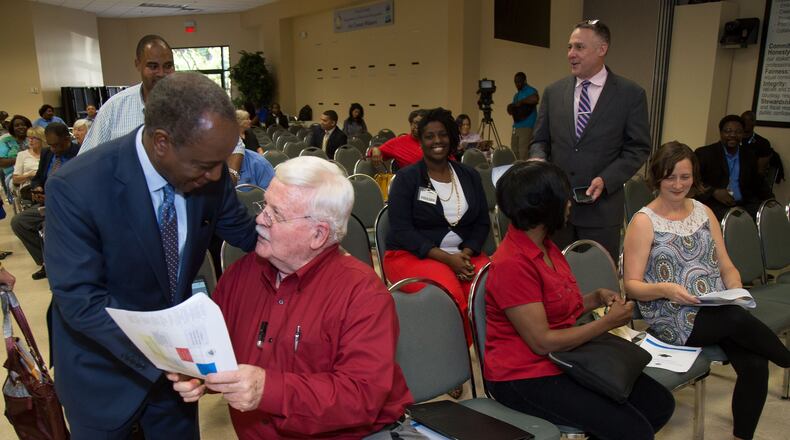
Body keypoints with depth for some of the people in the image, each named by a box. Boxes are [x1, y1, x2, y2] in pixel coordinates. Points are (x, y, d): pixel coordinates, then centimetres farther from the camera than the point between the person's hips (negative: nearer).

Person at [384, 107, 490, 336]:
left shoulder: (470, 175, 13)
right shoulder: (406, 178, 0)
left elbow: (482, 222, 10)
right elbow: (401, 230, -9)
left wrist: (466, 253, -11)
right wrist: (446, 258, -18)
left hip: (465, 253, 4)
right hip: (413, 254, -3)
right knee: (449, 294, -33)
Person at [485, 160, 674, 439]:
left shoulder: (545, 246, 6)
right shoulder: (512, 264, -23)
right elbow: (543, 342, -23)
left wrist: (597, 299, 0)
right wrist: (608, 322, -15)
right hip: (526, 377, -9)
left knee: (660, 404, 3)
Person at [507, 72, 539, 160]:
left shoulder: (530, 90, -5)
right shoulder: (516, 95, 22)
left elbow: (535, 99, -28)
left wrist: (521, 102, -16)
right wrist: (511, 108, 2)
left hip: (527, 127, -9)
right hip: (516, 127, 9)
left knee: (524, 153, -12)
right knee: (514, 152, 9)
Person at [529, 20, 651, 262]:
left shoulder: (631, 94, -1)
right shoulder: (553, 92, 7)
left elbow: (638, 148, -1)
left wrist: (606, 180, -15)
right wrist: (538, 162, -10)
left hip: (601, 206, -2)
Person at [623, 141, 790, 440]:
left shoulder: (704, 212, 13)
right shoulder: (644, 221, -4)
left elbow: (726, 267, 13)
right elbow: (631, 286, -7)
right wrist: (664, 289, -26)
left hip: (718, 311, 5)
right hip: (674, 319, -5)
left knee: (754, 365, -21)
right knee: (739, 319, -31)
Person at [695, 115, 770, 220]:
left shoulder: (749, 155, 16)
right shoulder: (704, 153, 1)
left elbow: (757, 184, 22)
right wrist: (714, 192, -18)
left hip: (745, 204, 5)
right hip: (714, 204, -5)